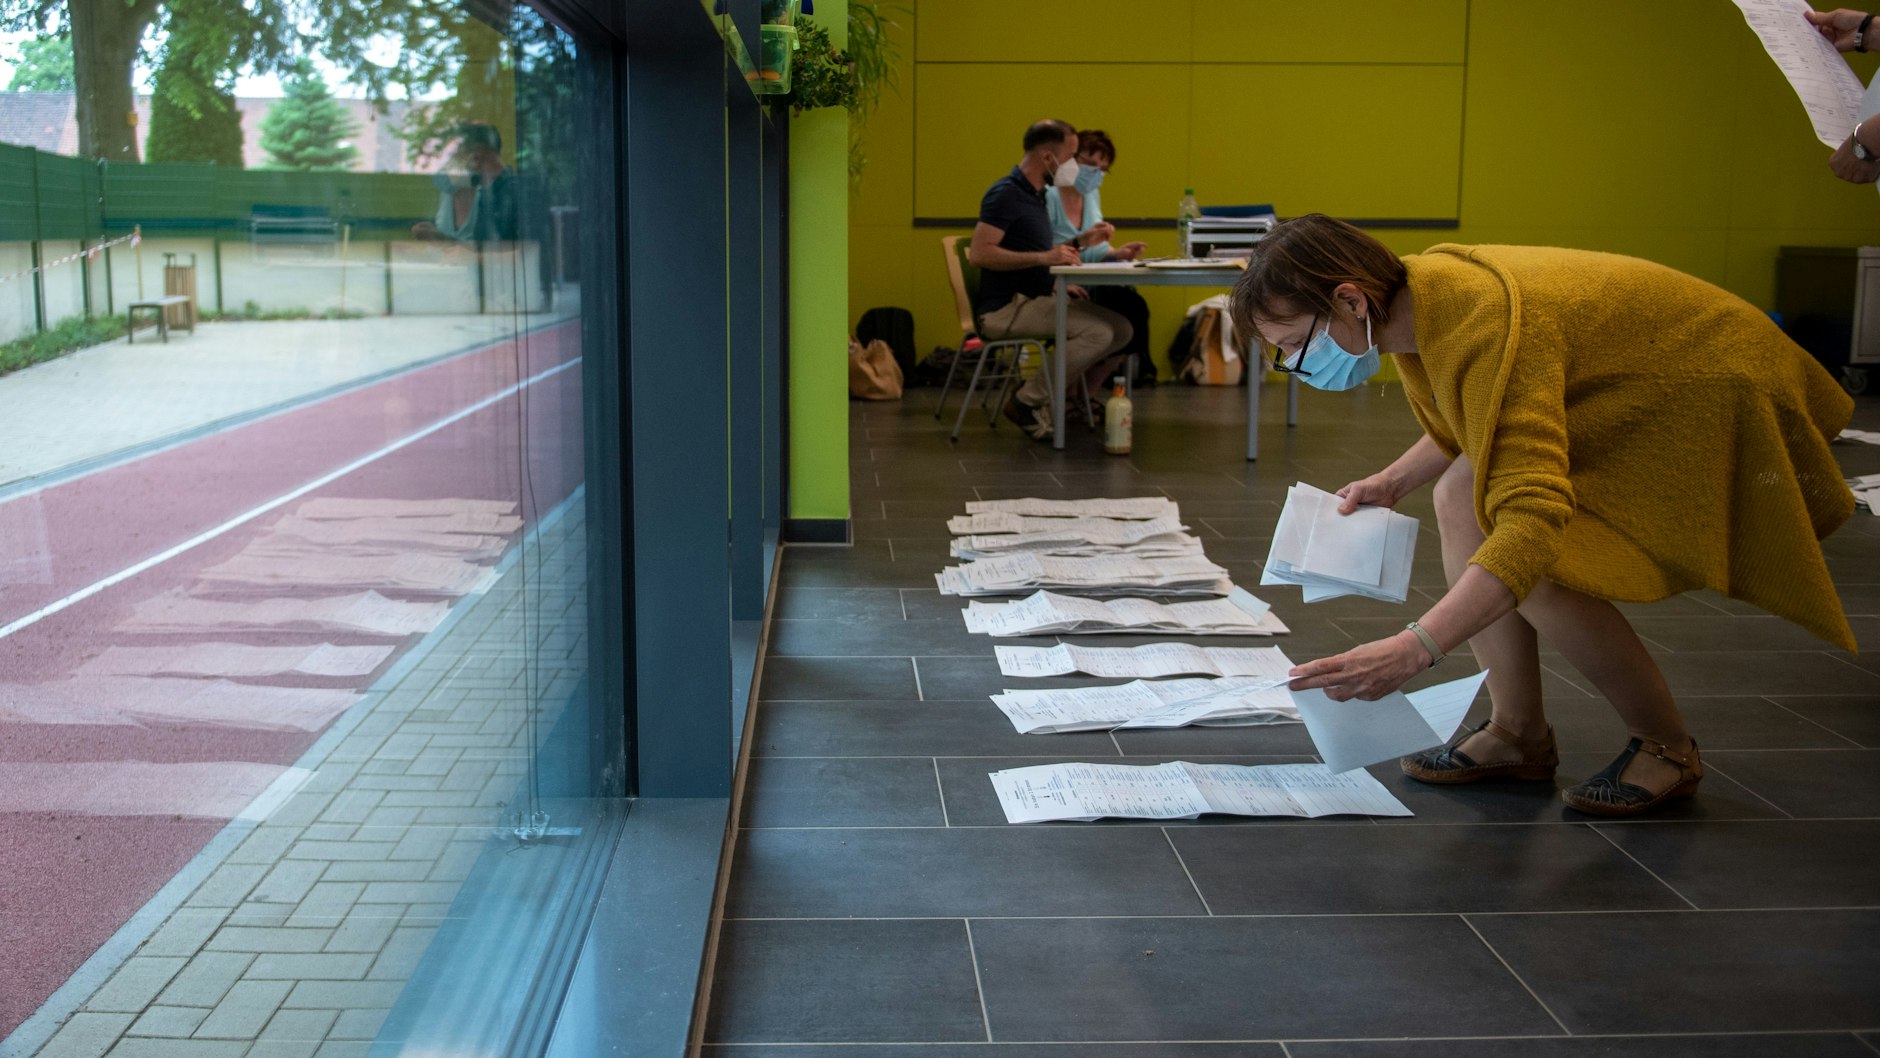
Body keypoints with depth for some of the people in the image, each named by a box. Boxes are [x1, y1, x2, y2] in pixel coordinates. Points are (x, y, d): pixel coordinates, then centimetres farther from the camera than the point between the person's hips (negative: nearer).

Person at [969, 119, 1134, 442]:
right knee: (1098, 331, -24)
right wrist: (1044, 258, -26)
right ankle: (1027, 402, -14)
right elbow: (979, 253, -23)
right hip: (1005, 309, -9)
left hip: (1033, 300, 9)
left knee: (1121, 328, 1)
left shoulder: (1034, 195, 17)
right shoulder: (1006, 194, -12)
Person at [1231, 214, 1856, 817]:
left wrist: (1414, 649, -52)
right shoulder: (1413, 301, -6)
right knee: (1461, 496, -2)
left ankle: (1666, 748, 0)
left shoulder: (1487, 326, -36)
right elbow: (1463, 430, 16)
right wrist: (1393, 482, -1)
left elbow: (1533, 521, -44)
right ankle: (1518, 733, 4)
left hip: (1714, 392, -10)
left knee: (1533, 566, -22)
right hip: (1621, 389, 10)